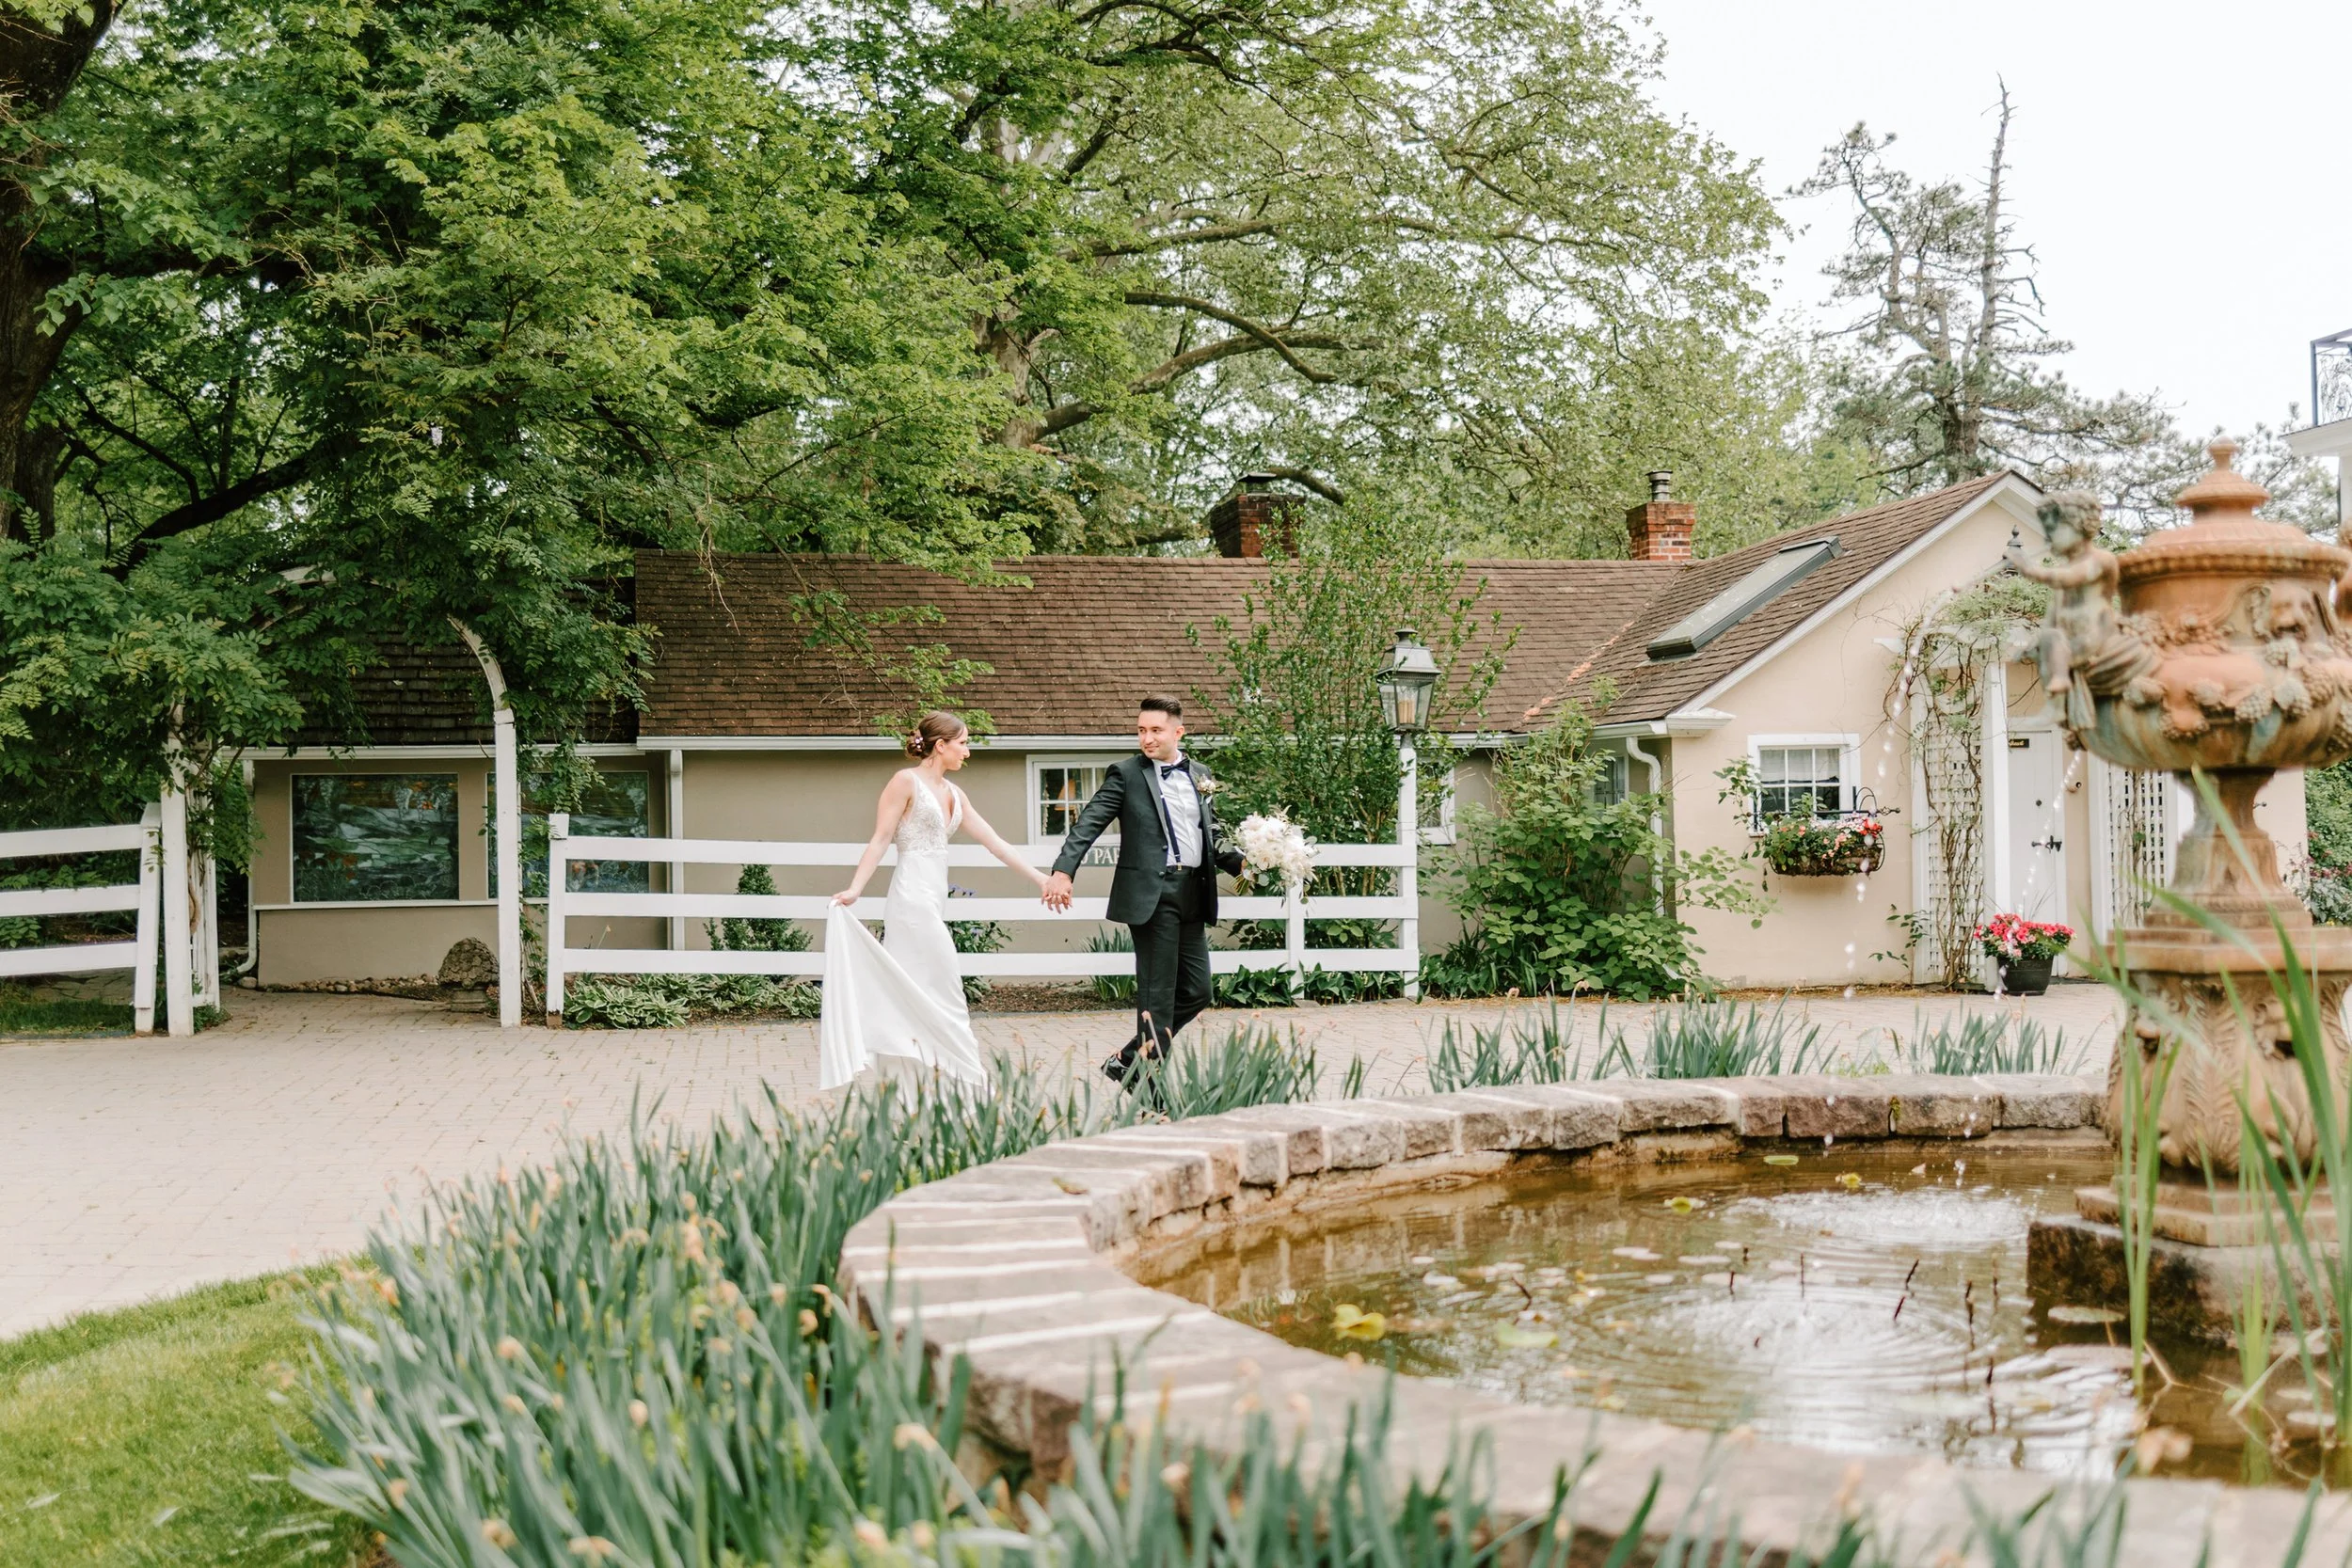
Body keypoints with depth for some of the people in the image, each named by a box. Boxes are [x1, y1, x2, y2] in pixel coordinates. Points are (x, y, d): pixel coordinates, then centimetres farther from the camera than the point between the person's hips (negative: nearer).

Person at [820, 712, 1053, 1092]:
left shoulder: (952, 793, 15)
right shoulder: (906, 781, -7)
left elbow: (994, 842, 15)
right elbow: (880, 839, -11)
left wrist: (1039, 878, 13)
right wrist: (854, 889, -21)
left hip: (933, 900, 8)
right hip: (914, 898, -8)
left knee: (919, 996, 7)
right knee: (945, 992, -5)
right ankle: (970, 1076, -1)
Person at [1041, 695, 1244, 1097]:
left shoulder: (1200, 776, 16)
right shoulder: (1126, 774, 0)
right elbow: (1089, 823, -10)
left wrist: (1240, 863, 4)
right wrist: (1063, 870, -24)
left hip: (1193, 894, 6)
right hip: (1151, 894, -6)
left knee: (1196, 992, 8)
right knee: (1157, 994, -4)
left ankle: (1128, 1061, 21)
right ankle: (1152, 1086, 4)